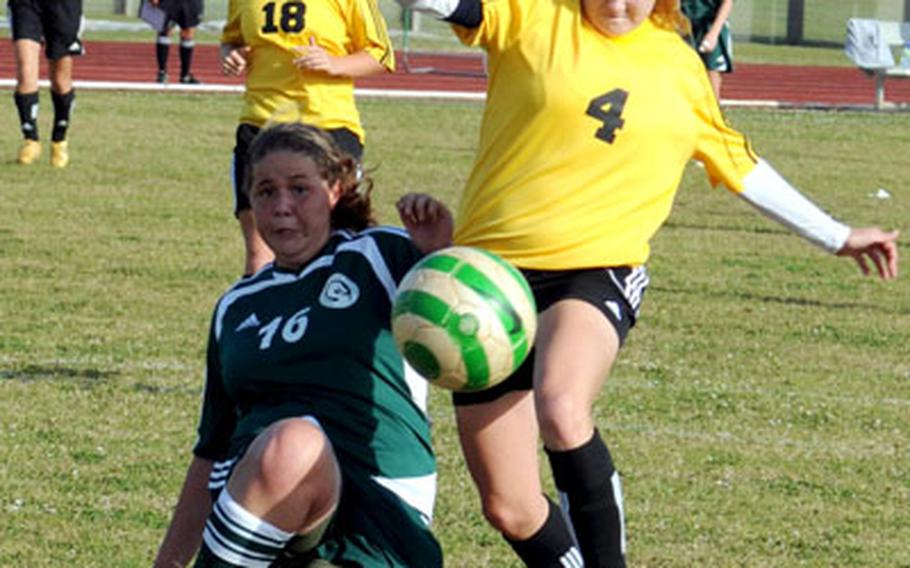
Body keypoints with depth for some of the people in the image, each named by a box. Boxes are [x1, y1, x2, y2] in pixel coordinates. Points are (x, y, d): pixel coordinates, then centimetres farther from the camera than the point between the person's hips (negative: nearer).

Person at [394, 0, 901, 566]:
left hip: (599, 269, 0)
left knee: (563, 413, -35)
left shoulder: (681, 67, 12)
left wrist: (837, 237, 33)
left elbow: (738, 164, 27)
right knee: (510, 512, 1)